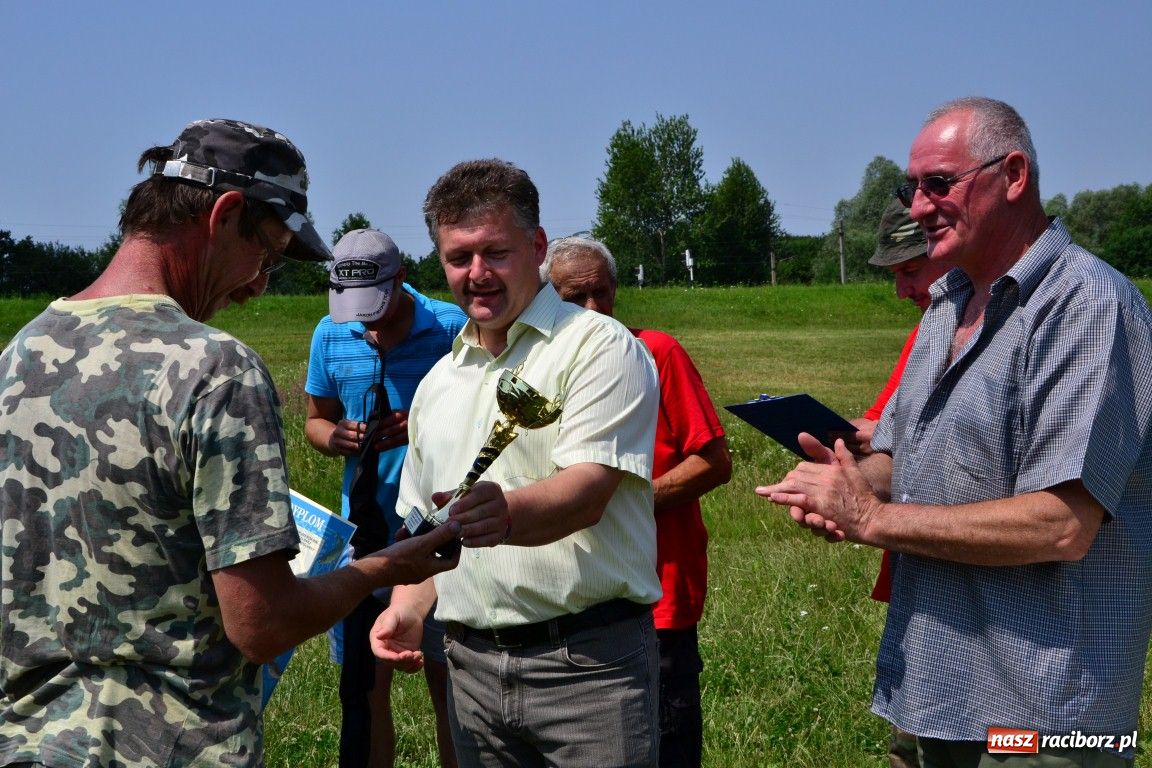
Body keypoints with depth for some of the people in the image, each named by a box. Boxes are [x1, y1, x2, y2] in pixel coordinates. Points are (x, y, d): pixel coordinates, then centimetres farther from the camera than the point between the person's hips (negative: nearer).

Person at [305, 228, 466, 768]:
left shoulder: (450, 327, -9)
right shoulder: (331, 335, 3)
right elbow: (316, 420, 14)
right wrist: (334, 438, -10)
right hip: (365, 532, 3)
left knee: (448, 683, 7)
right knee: (363, 688, 9)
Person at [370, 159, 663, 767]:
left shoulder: (599, 346, -6)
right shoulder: (438, 384, 16)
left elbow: (587, 493, -20)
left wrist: (506, 514, -39)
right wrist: (409, 606, 5)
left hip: (587, 663, -6)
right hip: (472, 665, 6)